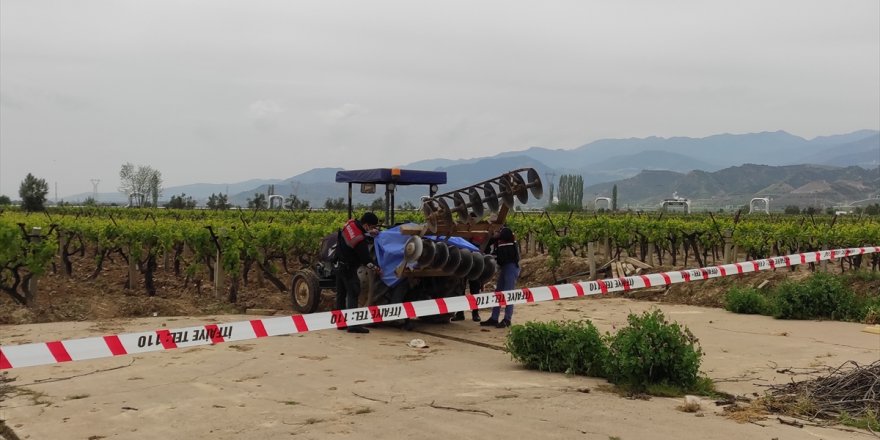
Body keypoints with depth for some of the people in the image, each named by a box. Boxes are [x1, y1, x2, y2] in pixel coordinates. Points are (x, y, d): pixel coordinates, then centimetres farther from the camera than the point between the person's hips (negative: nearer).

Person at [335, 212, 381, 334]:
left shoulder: (350, 223, -5)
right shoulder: (360, 241, -28)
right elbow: (366, 260, -21)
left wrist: (368, 232, 4)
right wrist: (378, 269, -8)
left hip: (339, 264, 9)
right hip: (348, 268, -9)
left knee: (341, 294, 14)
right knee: (353, 294, -8)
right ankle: (353, 324, -11)